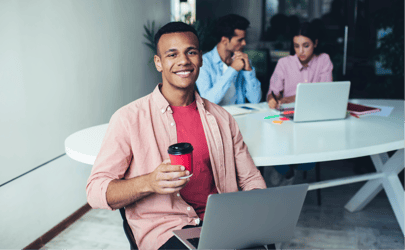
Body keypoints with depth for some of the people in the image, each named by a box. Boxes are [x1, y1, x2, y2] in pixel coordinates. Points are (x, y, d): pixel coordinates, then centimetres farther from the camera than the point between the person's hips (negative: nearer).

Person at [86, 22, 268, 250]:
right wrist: (148, 183, -24)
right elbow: (96, 192, -5)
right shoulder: (129, 119, -2)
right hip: (165, 228, -5)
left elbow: (251, 180, 16)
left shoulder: (221, 118, 11)